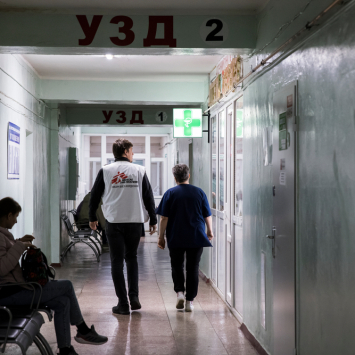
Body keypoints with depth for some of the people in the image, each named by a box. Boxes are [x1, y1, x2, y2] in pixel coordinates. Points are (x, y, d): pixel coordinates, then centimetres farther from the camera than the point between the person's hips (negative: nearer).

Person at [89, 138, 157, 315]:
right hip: (135, 221, 1)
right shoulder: (139, 170, 2)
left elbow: (95, 195, 7)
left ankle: (123, 303, 3)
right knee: (131, 257, 19)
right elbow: (148, 196, 4)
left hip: (113, 222, -1)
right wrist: (153, 220, 12)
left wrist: (92, 218, 21)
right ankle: (134, 296, 10)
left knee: (117, 261, 4)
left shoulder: (105, 171, 2)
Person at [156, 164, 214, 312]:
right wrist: (210, 232, 20)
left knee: (177, 266, 16)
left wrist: (161, 237, 1)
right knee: (193, 269, 8)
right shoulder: (199, 193, 1)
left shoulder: (170, 193, -4)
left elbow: (164, 218, -6)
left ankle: (179, 292, -3)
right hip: (196, 238, 1)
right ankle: (190, 301, 8)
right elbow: (207, 216, 5)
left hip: (176, 238, -1)